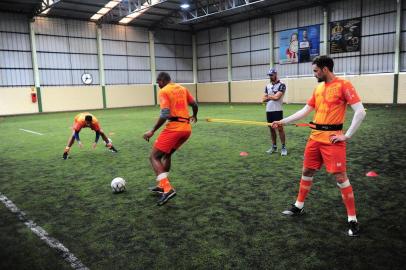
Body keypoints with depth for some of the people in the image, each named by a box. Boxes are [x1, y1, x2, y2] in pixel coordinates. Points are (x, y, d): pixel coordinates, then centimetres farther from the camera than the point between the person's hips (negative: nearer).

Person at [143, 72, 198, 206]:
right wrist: (194, 116, 41)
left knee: (154, 157, 0)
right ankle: (162, 185, 27)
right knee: (166, 155, 25)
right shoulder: (183, 89, 17)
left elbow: (165, 114, -16)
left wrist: (152, 131, -11)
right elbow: (194, 105, 21)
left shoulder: (164, 91, -4)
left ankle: (167, 189, -14)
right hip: (187, 129, 8)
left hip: (174, 128, -8)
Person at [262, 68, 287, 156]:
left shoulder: (281, 85, -7)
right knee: (271, 128, 11)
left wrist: (268, 96, 0)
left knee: (280, 128, -5)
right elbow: (264, 99, 8)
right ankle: (274, 146, 20)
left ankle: (283, 147, 2)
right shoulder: (268, 86, 13)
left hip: (277, 110, -7)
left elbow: (276, 97, -18)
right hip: (268, 111, 7)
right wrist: (272, 97, -8)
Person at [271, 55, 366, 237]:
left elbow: (360, 112, -15)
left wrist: (347, 135, -16)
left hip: (332, 139, -7)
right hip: (315, 137, 7)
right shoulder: (318, 88, 12)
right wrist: (283, 121, 15)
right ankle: (299, 207, 30)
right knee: (307, 171, 14)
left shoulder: (343, 85, -10)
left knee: (340, 177, -6)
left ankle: (352, 220, 7)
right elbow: (304, 111, 18)